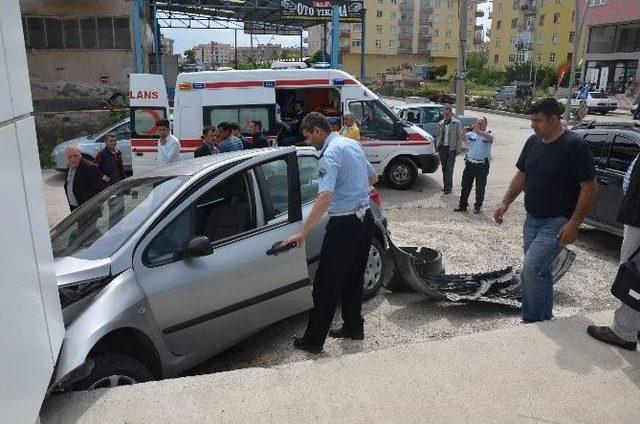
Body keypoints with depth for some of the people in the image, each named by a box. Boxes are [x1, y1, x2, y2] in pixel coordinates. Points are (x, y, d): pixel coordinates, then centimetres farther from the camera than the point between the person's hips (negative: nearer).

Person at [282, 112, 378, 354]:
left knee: (326, 284, 0)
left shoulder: (331, 153, -16)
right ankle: (353, 328, 32)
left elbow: (325, 197, -29)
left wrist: (302, 233, -29)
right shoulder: (352, 144, 12)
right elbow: (373, 177, 25)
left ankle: (313, 341, 10)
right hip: (365, 218, 9)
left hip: (344, 224, -9)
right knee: (353, 279, 20)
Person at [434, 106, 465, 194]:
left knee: (449, 168, -6)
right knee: (444, 168, 10)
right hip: (442, 148, 4)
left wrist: (458, 149, -8)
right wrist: (437, 147, 8)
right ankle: (446, 185, 20)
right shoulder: (440, 123, 10)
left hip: (451, 149, -4)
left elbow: (460, 137, -3)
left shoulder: (457, 123, -2)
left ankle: (448, 187, 0)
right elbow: (437, 136, 17)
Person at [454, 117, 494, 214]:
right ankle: (462, 205, 18)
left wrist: (479, 131, -34)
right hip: (470, 163, 3)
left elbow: (490, 138, -24)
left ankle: (478, 206, 17)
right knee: (466, 185, 7)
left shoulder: (489, 133, -1)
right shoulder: (471, 133, 8)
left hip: (482, 165, -3)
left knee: (480, 187, 5)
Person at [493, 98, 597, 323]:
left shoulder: (574, 145, -15)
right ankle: (544, 320, 29)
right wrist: (505, 203, 5)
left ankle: (533, 319, -1)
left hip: (557, 223, -7)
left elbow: (589, 187, -15)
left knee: (531, 267, -17)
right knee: (539, 271, 15)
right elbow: (521, 175, 15)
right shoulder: (533, 142, 6)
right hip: (532, 220, 7)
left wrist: (573, 224, -19)